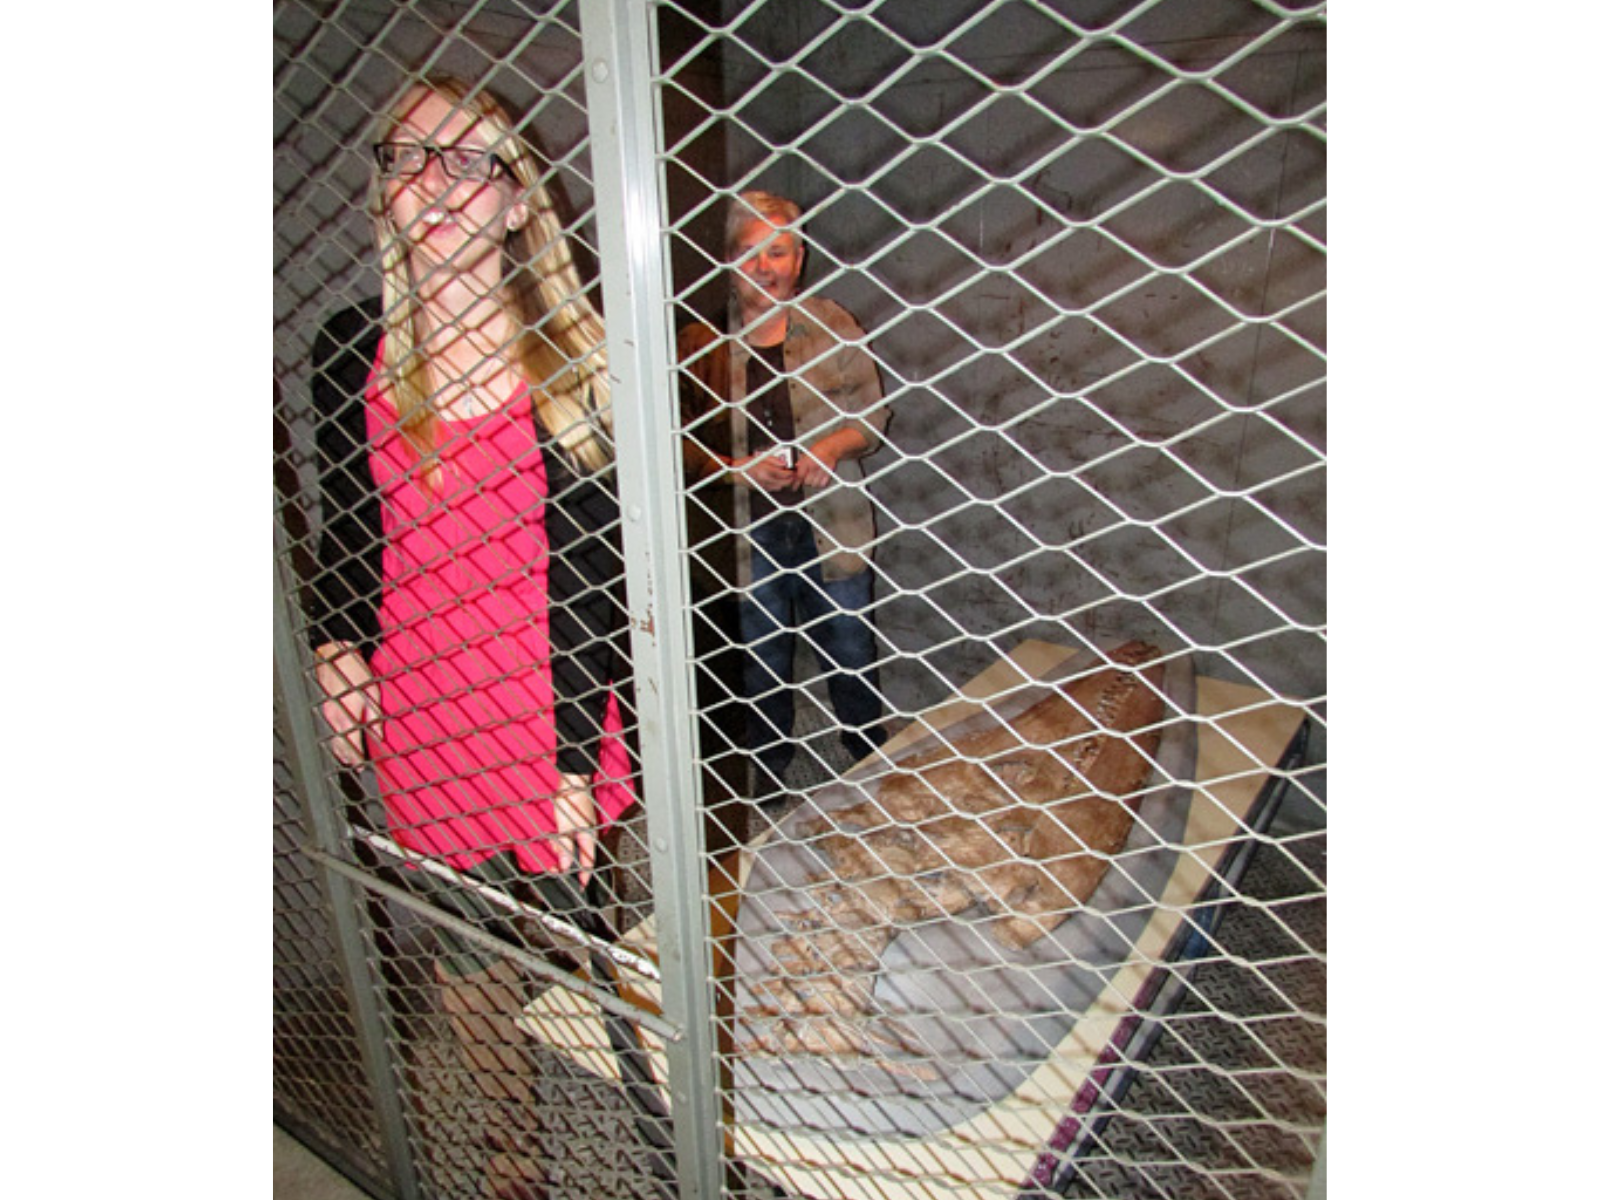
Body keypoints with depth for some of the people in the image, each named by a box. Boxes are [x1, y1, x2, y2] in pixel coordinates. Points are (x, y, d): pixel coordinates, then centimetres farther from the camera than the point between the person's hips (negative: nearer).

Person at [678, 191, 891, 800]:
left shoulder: (832, 326, 1)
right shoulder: (703, 341, -2)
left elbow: (873, 414, 5)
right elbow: (682, 442, 0)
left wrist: (831, 447, -15)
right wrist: (739, 469, -17)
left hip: (831, 522, 1)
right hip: (747, 528, 0)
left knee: (851, 651, 13)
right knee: (762, 655, 15)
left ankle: (870, 759, 39)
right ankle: (767, 764, 39)